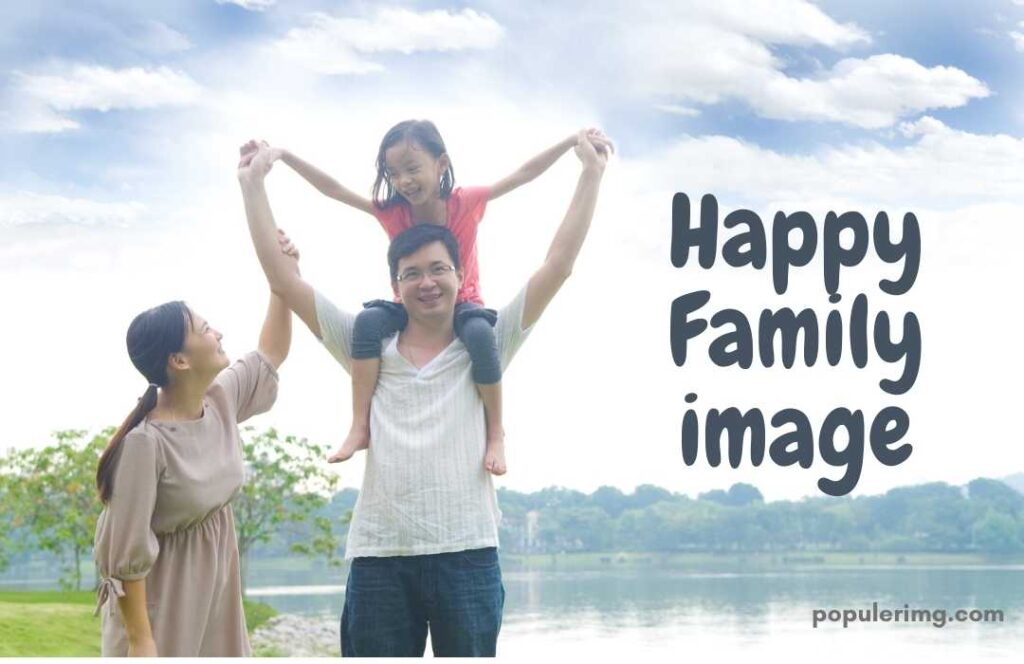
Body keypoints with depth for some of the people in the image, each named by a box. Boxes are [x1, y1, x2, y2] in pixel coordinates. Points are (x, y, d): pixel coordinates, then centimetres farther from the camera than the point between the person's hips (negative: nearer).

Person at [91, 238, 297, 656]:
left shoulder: (222, 401, -4)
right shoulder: (146, 441, -27)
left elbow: (270, 356, 17)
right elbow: (127, 548, -22)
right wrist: (140, 639, -20)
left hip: (213, 587, 8)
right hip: (160, 598, -8)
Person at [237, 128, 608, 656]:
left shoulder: (485, 345, 8)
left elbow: (557, 265, 3)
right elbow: (282, 278, 9)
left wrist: (591, 174, 1)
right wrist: (253, 183, 7)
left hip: (466, 552, -1)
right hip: (379, 554, 1)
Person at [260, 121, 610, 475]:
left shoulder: (465, 203, -13)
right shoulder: (392, 211, -9)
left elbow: (523, 174, -16)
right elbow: (332, 189, -12)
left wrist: (572, 141, -23)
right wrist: (285, 156, -21)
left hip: (461, 304, -2)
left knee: (480, 333, -37)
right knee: (368, 320, -28)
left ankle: (495, 433, -20)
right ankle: (360, 428, -26)